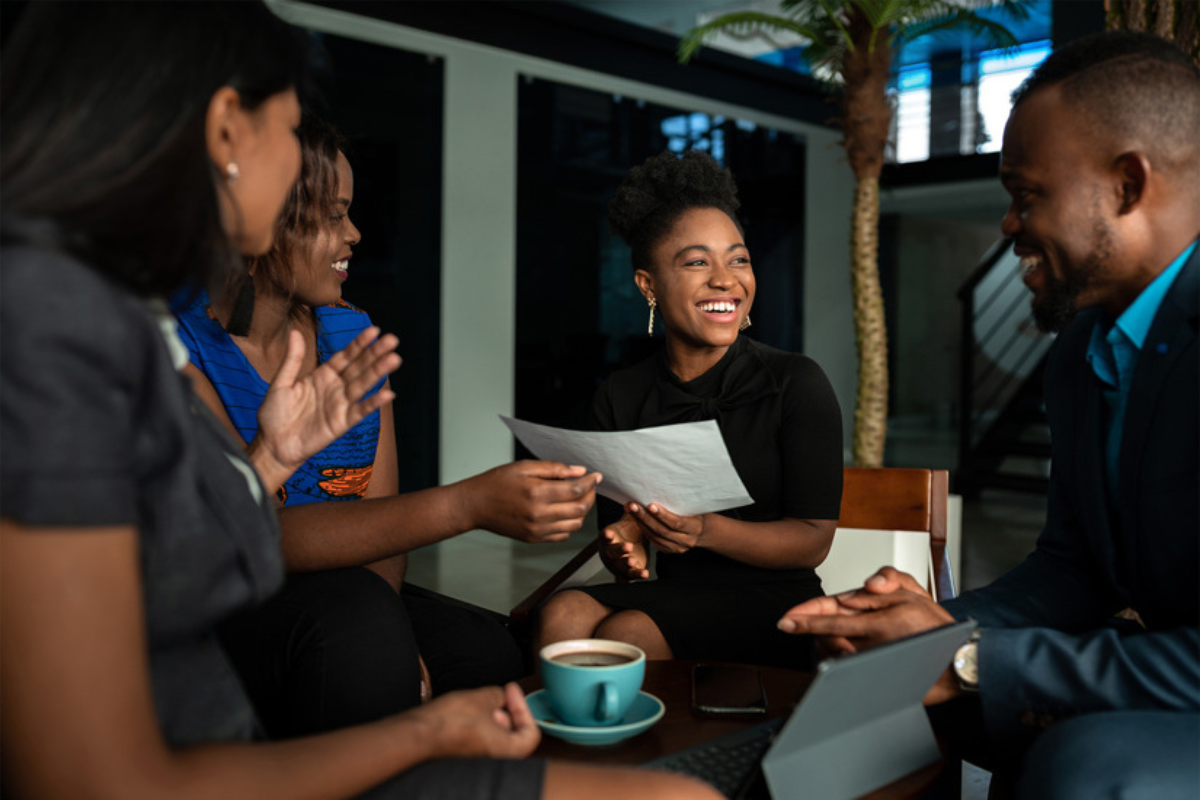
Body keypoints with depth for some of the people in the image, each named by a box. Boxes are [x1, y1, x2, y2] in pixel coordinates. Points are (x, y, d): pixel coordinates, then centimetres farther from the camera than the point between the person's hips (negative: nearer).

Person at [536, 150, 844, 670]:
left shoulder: (797, 383, -5)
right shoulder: (619, 399, 6)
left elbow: (814, 540, -8)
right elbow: (616, 525, 8)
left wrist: (706, 530, -25)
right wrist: (624, 551, -18)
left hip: (772, 604, -3)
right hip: (672, 595, 3)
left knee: (625, 634, -29)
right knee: (565, 614, -27)